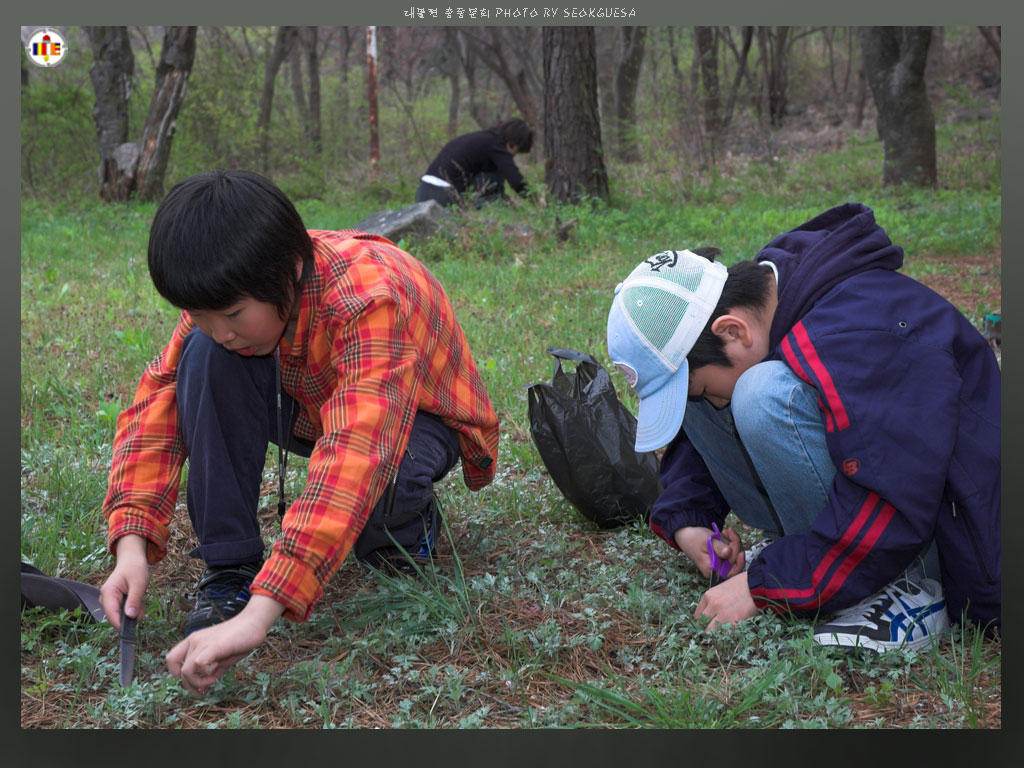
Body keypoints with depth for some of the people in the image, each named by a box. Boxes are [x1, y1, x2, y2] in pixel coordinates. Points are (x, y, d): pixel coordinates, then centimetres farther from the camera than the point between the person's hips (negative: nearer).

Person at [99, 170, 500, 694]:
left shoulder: (371, 300, -41)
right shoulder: (226, 296, -21)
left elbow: (355, 455, -52)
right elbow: (159, 396, -19)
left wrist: (258, 616, -59)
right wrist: (131, 544, -34)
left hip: (413, 418, -5)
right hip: (311, 407, 5)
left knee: (365, 488, -40)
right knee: (205, 357, -24)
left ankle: (410, 515, -2)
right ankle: (228, 565, -17)